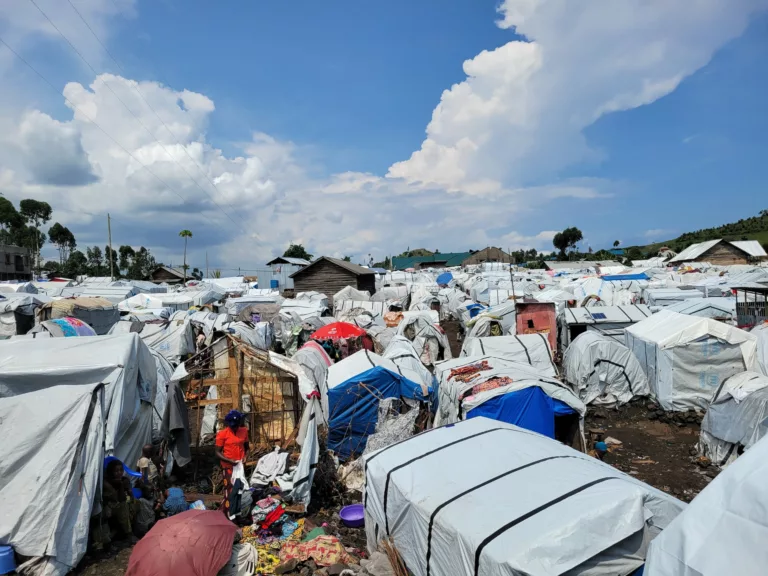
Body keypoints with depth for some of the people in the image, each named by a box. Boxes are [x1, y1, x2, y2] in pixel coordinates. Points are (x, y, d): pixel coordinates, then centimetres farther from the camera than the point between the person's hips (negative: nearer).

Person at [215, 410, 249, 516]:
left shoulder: (244, 431, 2)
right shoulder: (222, 434, -10)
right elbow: (218, 452, -8)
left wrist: (245, 456, -6)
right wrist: (230, 460, -19)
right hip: (228, 466, -4)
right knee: (230, 492, -4)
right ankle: (227, 516, 6)